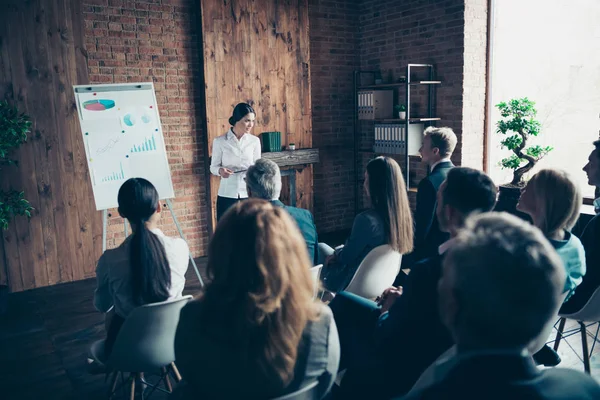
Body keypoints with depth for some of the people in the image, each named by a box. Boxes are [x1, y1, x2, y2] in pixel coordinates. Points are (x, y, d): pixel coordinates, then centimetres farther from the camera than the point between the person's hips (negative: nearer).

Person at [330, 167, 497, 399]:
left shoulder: (429, 270, -35)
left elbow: (387, 343, -22)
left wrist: (390, 308, -4)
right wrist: (403, 303, -2)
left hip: (414, 371, -7)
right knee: (343, 301, 16)